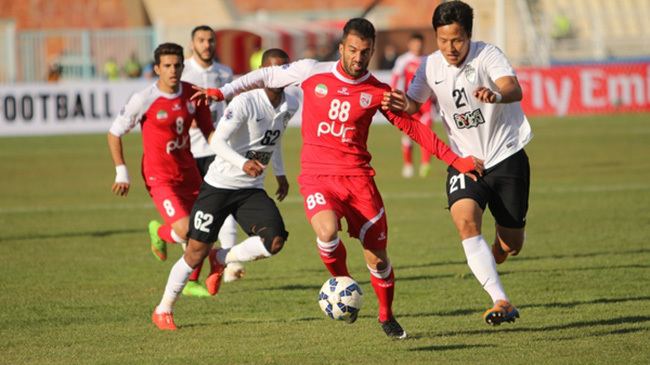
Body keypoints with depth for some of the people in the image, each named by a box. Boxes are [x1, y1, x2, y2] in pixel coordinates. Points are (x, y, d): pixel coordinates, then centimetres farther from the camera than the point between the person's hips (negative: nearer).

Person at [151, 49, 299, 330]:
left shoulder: (290, 106, 3)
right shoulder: (246, 102, -20)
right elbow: (218, 141, -25)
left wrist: (280, 173, 25)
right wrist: (243, 163, -40)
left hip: (252, 190, 5)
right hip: (219, 185, -5)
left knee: (274, 241, -18)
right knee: (196, 251, -1)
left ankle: (221, 260, 10)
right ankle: (163, 310, 18)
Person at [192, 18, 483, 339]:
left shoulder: (377, 92, 1)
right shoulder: (311, 72, 0)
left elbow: (413, 128, 9)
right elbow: (267, 76, 15)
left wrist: (454, 159, 5)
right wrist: (223, 93, 9)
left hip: (357, 177, 1)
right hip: (316, 177, -1)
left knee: (377, 257, 0)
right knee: (327, 231, -30)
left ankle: (386, 317, 27)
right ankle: (343, 283, 1)